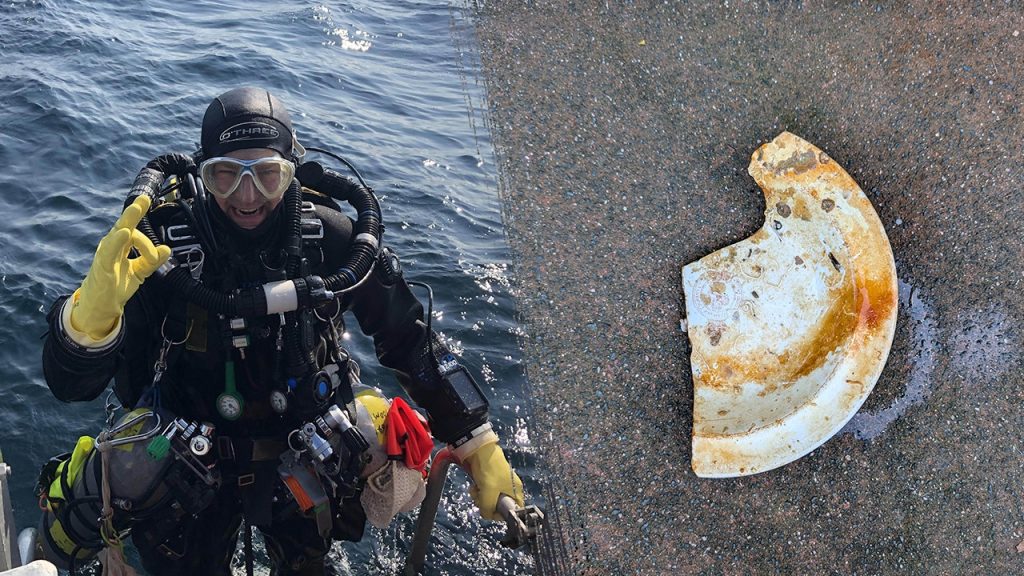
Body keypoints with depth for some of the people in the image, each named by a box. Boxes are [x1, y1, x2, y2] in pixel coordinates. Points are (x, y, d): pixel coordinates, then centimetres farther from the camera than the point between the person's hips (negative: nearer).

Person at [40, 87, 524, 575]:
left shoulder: (330, 238, -20)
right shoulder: (159, 245, -26)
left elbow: (411, 341, -9)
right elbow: (69, 384, -29)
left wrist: (481, 448, -10)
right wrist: (94, 308, -51)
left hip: (304, 458, 2)